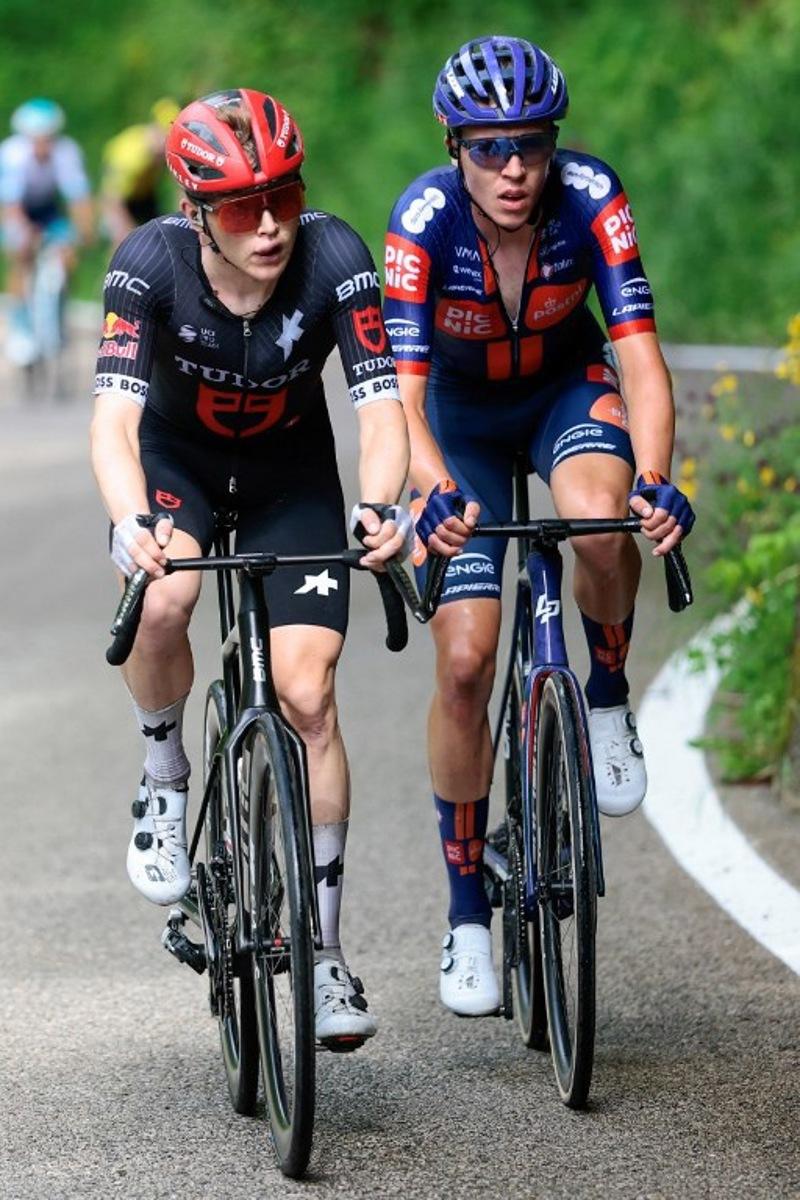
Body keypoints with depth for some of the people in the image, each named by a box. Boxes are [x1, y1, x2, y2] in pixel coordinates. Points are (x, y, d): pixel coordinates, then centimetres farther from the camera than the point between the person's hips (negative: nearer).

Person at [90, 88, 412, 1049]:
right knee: (162, 603, -33)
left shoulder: (334, 259, -29)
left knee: (307, 694, -11)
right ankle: (164, 776, -1)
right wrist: (133, 524, -57)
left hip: (291, 471, 1)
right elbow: (114, 417, -37)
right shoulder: (151, 263, -30)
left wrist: (380, 507, -54)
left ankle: (322, 950, 2)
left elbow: (381, 408, -33)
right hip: (177, 454, 0)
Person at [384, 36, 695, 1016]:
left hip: (568, 390, 0)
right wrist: (435, 494, -54)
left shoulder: (590, 198, -28)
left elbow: (639, 354, -33)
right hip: (461, 418, 0)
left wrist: (653, 480, -51)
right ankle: (467, 911, 6)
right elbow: (401, 391, -35)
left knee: (599, 523, -35)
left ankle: (608, 703, -5)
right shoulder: (424, 219, -30)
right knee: (464, 660, -9)